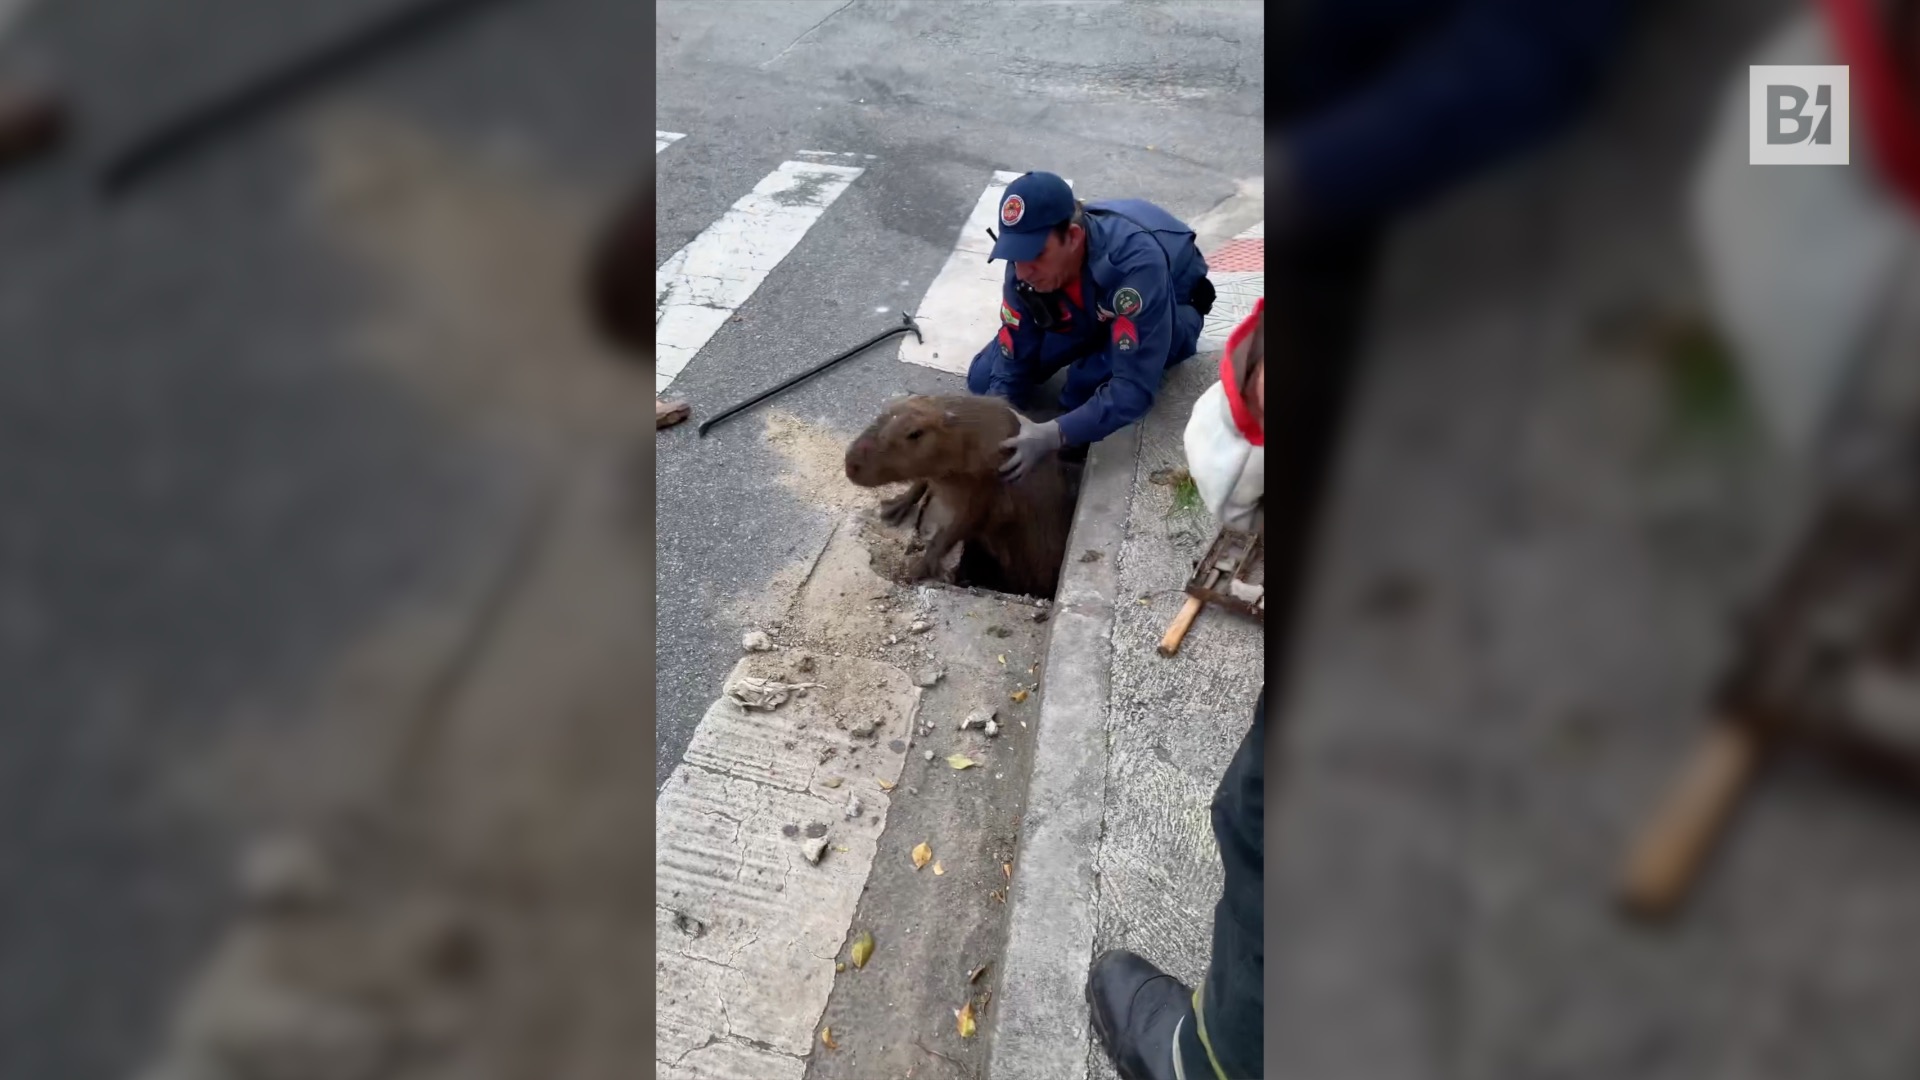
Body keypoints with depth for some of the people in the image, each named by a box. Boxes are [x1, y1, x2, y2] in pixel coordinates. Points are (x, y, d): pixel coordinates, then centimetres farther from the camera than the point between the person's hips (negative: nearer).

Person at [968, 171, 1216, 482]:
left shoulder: (1136, 261, -42)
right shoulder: (1027, 264, -26)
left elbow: (1134, 387, -45)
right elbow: (1011, 366, -19)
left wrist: (1053, 435, -55)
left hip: (1172, 309, -4)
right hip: (1090, 309, 5)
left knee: (1088, 380, -35)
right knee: (984, 376, -8)